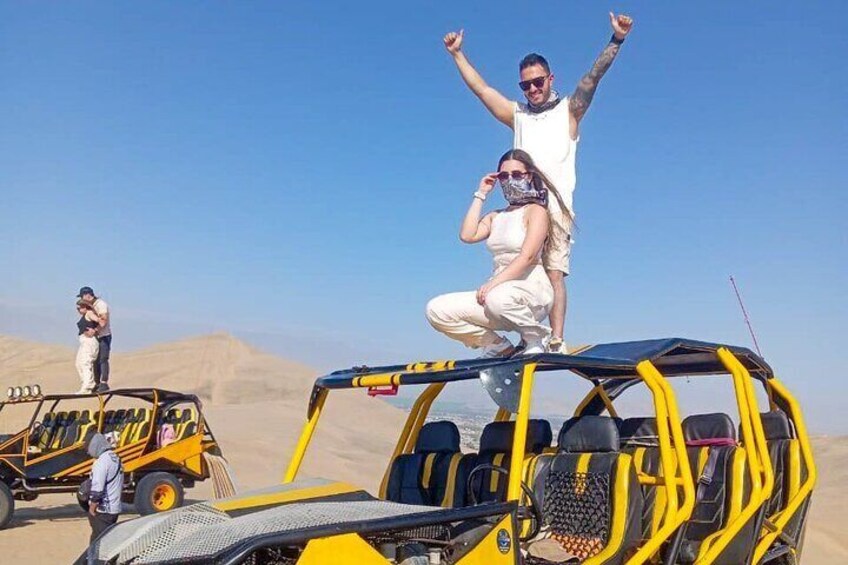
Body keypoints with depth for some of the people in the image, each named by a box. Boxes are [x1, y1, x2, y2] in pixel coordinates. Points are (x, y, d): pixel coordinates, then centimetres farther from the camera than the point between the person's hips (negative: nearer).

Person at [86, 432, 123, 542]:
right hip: (114, 508, 9)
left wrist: (92, 508, -12)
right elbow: (120, 486, 18)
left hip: (102, 511, -9)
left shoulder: (102, 461, -18)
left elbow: (97, 489, -23)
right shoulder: (116, 459, 11)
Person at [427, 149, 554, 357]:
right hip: (499, 288, 6)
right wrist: (480, 195, 9)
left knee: (497, 298, -42)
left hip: (532, 289, -6)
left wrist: (493, 283, -25)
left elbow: (527, 256, -14)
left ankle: (536, 338, -10)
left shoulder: (536, 211, 1)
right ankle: (498, 346, 0)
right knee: (437, 310, -11)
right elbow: (467, 235, 1)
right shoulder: (495, 217, 21)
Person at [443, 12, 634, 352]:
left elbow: (593, 78, 5)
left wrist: (616, 41, -6)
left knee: (554, 273, -11)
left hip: (555, 206, -3)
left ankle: (556, 342, -16)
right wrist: (457, 54, 25)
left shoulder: (568, 111, 16)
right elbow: (480, 88, 25)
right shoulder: (517, 115, 24)